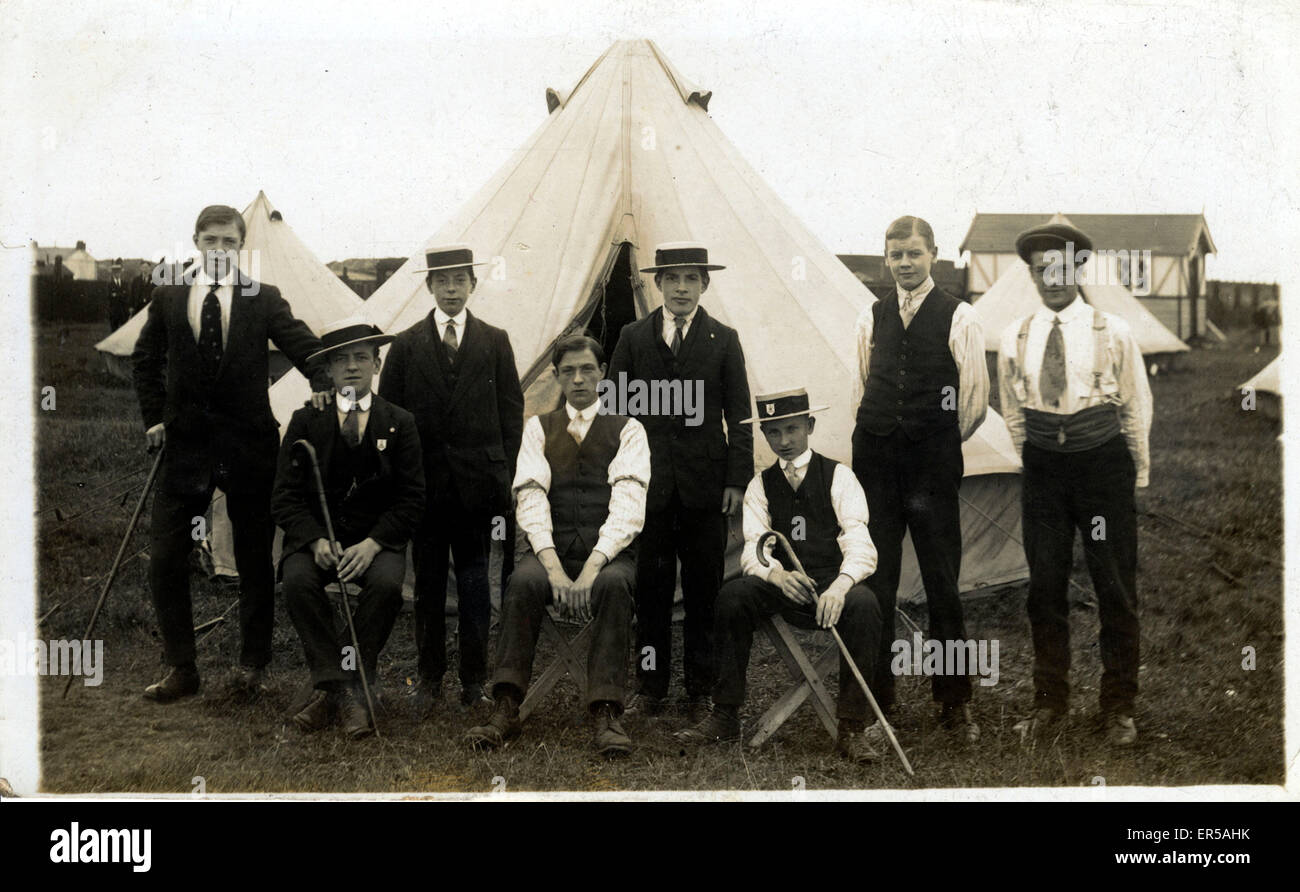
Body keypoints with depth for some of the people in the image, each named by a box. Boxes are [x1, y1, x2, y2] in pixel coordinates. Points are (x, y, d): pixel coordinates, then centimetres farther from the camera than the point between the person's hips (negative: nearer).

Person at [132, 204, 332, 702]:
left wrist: (323, 383, -25)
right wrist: (154, 418, 7)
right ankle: (180, 670, 9)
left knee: (255, 562, 7)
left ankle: (253, 665, 20)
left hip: (249, 448, -1)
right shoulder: (167, 300, 6)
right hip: (185, 445, 1)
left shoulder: (264, 300, 1)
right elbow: (145, 361, 16)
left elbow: (304, 346, -6)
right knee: (164, 559, -2)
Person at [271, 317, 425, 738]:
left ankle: (350, 685, -21)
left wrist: (372, 544, -16)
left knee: (387, 582, -33)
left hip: (376, 539, 0)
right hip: (316, 535, 1)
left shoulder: (399, 423, 6)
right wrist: (316, 540, -17)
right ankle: (337, 687, -24)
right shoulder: (306, 421, 6)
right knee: (297, 579, -31)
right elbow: (285, 496, 2)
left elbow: (411, 499, 0)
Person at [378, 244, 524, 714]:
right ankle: (429, 678, 15)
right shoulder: (406, 345, 4)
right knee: (428, 582, 6)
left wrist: (503, 473, -1)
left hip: (476, 483, 0)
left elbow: (512, 411, 6)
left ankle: (474, 679, 13)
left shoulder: (494, 341, 6)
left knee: (474, 579, 5)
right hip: (424, 483, 0)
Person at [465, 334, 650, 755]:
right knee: (523, 582, -32)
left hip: (608, 554, -1)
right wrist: (554, 569, -18)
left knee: (613, 584, -35)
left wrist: (591, 569, -22)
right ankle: (505, 711, -36)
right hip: (553, 549, 1)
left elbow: (627, 506, -5)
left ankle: (606, 715, -41)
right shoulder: (539, 428, 15)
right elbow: (531, 499, 0)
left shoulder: (627, 430, 10)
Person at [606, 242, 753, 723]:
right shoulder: (633, 337, 8)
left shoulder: (724, 340, 6)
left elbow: (739, 416, 4)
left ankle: (701, 689, 12)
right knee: (650, 589, 4)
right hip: (647, 483, 1)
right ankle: (650, 686, 12)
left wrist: (737, 479, -4)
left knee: (703, 590, 4)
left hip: (705, 485, -1)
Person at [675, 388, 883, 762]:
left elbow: (860, 546, -9)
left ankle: (852, 728, -28)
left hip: (833, 588, -2)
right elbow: (753, 549, 0)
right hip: (782, 589, 2)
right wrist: (778, 576, -25)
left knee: (863, 602, -35)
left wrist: (840, 586, -31)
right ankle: (725, 716, -17)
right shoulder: (761, 485, 12)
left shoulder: (838, 476, 3)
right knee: (731, 596, -26)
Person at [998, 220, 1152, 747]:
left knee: (1116, 588, 3)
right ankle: (1050, 699, 19)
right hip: (1042, 467, 2)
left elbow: (1137, 408, 5)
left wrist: (1139, 477, 8)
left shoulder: (1114, 333, -2)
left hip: (1104, 463, -2)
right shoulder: (1014, 339, 4)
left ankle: (1119, 706, 14)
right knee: (1045, 586, 6)